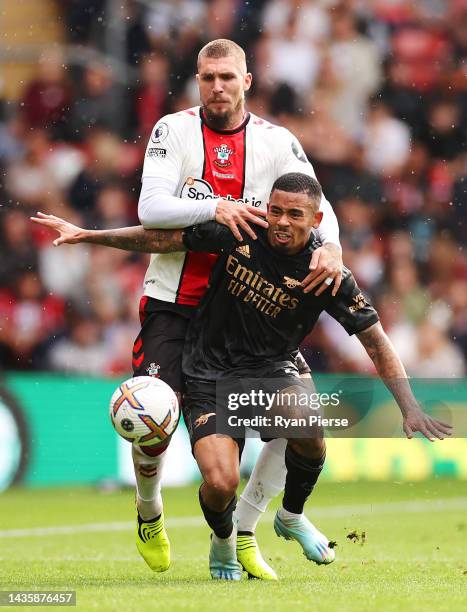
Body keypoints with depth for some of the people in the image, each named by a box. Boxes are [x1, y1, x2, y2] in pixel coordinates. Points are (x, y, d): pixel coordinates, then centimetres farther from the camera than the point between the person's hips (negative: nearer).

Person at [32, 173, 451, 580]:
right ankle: (223, 544, 18)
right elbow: (162, 239, 3)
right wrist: (87, 235, 3)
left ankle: (292, 516, 0)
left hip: (271, 370, 1)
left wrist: (410, 408, -14)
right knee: (221, 485, -22)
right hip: (210, 376, 0)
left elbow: (376, 340, -6)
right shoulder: (238, 234, -10)